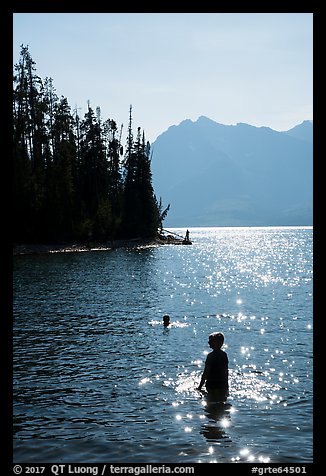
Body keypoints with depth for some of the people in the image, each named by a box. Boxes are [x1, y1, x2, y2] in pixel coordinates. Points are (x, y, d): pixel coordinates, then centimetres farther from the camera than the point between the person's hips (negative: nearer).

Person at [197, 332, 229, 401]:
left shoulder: (211, 356, -15)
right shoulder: (224, 355, 5)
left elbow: (206, 373, -15)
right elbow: (226, 372, 13)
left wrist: (200, 386, -8)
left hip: (213, 386, -7)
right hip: (223, 387, 7)